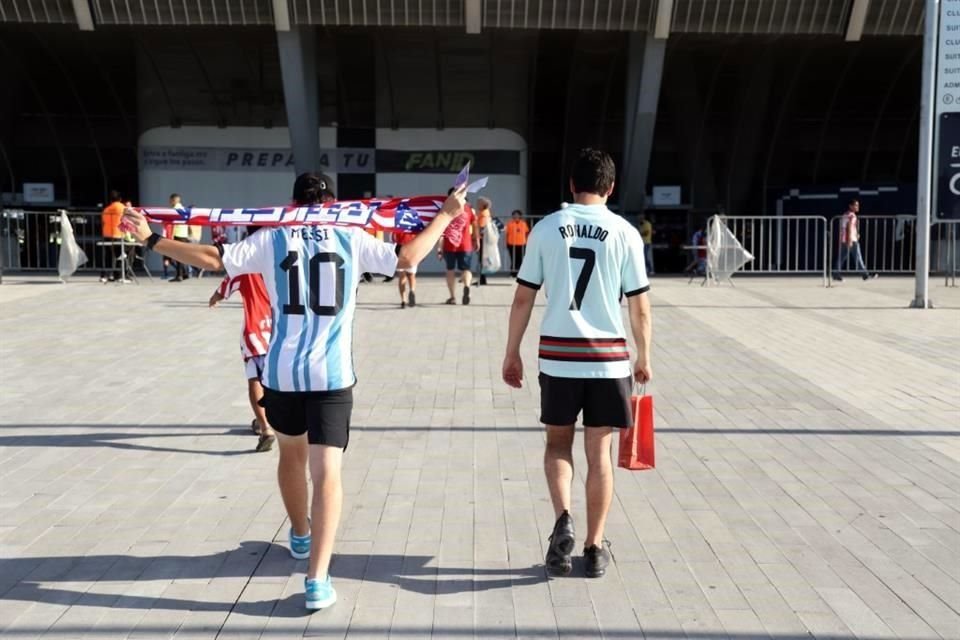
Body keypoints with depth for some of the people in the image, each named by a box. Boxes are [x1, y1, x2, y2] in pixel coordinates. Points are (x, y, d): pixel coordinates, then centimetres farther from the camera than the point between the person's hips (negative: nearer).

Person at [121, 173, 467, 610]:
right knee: (327, 474, -2)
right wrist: (446, 215, 15)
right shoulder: (351, 238, 1)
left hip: (282, 372, 2)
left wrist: (151, 240, 8)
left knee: (291, 454, 25)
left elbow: (212, 259, -3)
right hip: (332, 375, -2)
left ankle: (300, 535, 47)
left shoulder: (271, 239, 1)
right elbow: (407, 258, 3)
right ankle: (317, 579, -11)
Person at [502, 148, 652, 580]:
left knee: (558, 442, 18)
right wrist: (644, 358, 13)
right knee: (598, 451, 9)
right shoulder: (624, 233, -1)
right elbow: (640, 307, 0)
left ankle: (562, 518, -3)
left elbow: (523, 298, 2)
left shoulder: (546, 228, 1)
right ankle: (595, 548, 15)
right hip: (608, 357, 0)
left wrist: (512, 354, 11)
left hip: (558, 355, 0)